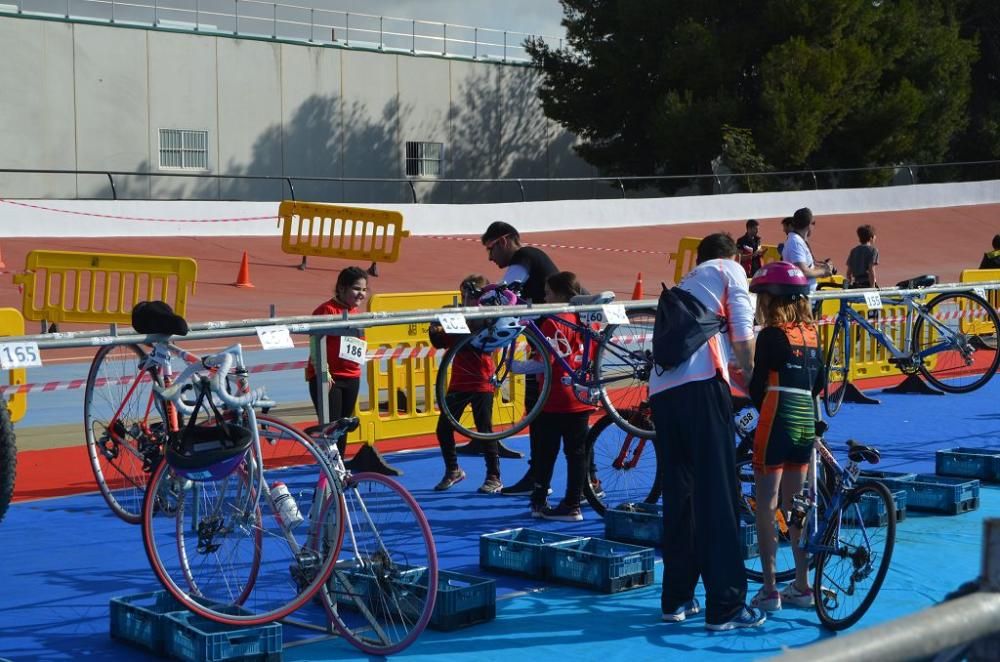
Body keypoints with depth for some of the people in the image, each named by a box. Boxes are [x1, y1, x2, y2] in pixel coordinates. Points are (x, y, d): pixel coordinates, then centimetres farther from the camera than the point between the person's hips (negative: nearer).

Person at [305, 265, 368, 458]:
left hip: (352, 377, 8)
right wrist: (322, 371, -24)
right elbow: (315, 343, -18)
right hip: (328, 378, -8)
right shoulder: (327, 310, -13)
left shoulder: (355, 312, 12)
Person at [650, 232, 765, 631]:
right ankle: (725, 607, -5)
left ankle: (676, 598, 17)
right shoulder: (729, 270, 16)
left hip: (661, 390, 7)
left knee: (677, 495, 13)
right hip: (701, 387, -7)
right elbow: (742, 332, 3)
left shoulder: (686, 284, 34)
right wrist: (749, 373, 15)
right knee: (717, 494, -5)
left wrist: (732, 371, 42)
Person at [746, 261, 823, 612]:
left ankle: (769, 591, 0)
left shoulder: (771, 335, -11)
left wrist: (759, 405, 10)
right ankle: (802, 587, 19)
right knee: (795, 508, 14)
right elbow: (818, 382, 14)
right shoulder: (810, 333, 9)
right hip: (806, 425, 7)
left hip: (776, 424, -7)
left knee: (766, 509, -1)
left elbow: (758, 385, -9)